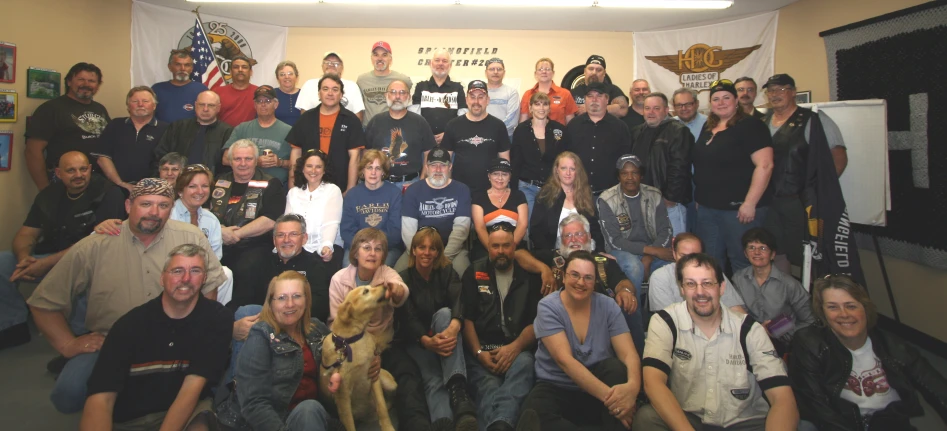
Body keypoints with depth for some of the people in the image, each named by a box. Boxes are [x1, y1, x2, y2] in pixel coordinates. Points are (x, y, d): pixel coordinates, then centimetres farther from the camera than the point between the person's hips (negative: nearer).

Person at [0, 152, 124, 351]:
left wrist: (47, 263, -23)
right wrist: (24, 258, -16)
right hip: (47, 257, 7)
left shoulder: (107, 194, -13)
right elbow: (26, 234, 8)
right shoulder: (48, 195, 7)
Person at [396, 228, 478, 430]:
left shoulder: (447, 273, 4)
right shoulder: (403, 279, 1)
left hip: (443, 337, 1)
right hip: (416, 341, -1)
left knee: (444, 313, -32)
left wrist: (454, 326, -44)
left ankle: (457, 388, -50)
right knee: (433, 379, -32)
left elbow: (458, 301, -18)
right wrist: (427, 341, -38)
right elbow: (407, 318, -14)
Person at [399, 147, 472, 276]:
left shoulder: (461, 190, 3)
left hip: (453, 249, -1)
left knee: (461, 271, -30)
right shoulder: (413, 190, 5)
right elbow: (408, 228, -2)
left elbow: (461, 227, -5)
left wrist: (445, 256, -15)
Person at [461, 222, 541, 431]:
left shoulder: (529, 275, 11)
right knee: (487, 386, -33)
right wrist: (478, 352, -10)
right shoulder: (474, 273, 11)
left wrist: (514, 348, -13)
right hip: (481, 348, 1)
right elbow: (466, 318, 5)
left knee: (524, 364, -37)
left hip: (517, 348, -1)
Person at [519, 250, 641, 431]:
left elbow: (629, 354, -13)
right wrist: (607, 395, -34)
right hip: (557, 390, -3)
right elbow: (564, 360, -22)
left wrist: (632, 385, -37)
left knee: (615, 366, -29)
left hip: (598, 390, 3)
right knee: (534, 417, -34)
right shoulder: (548, 307, -12)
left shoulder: (608, 306, -4)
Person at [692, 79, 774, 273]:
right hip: (707, 208, 7)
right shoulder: (707, 128, 14)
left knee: (743, 262, 0)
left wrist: (750, 203, -20)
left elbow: (765, 165, -16)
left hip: (738, 208, -7)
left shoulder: (750, 126, -8)